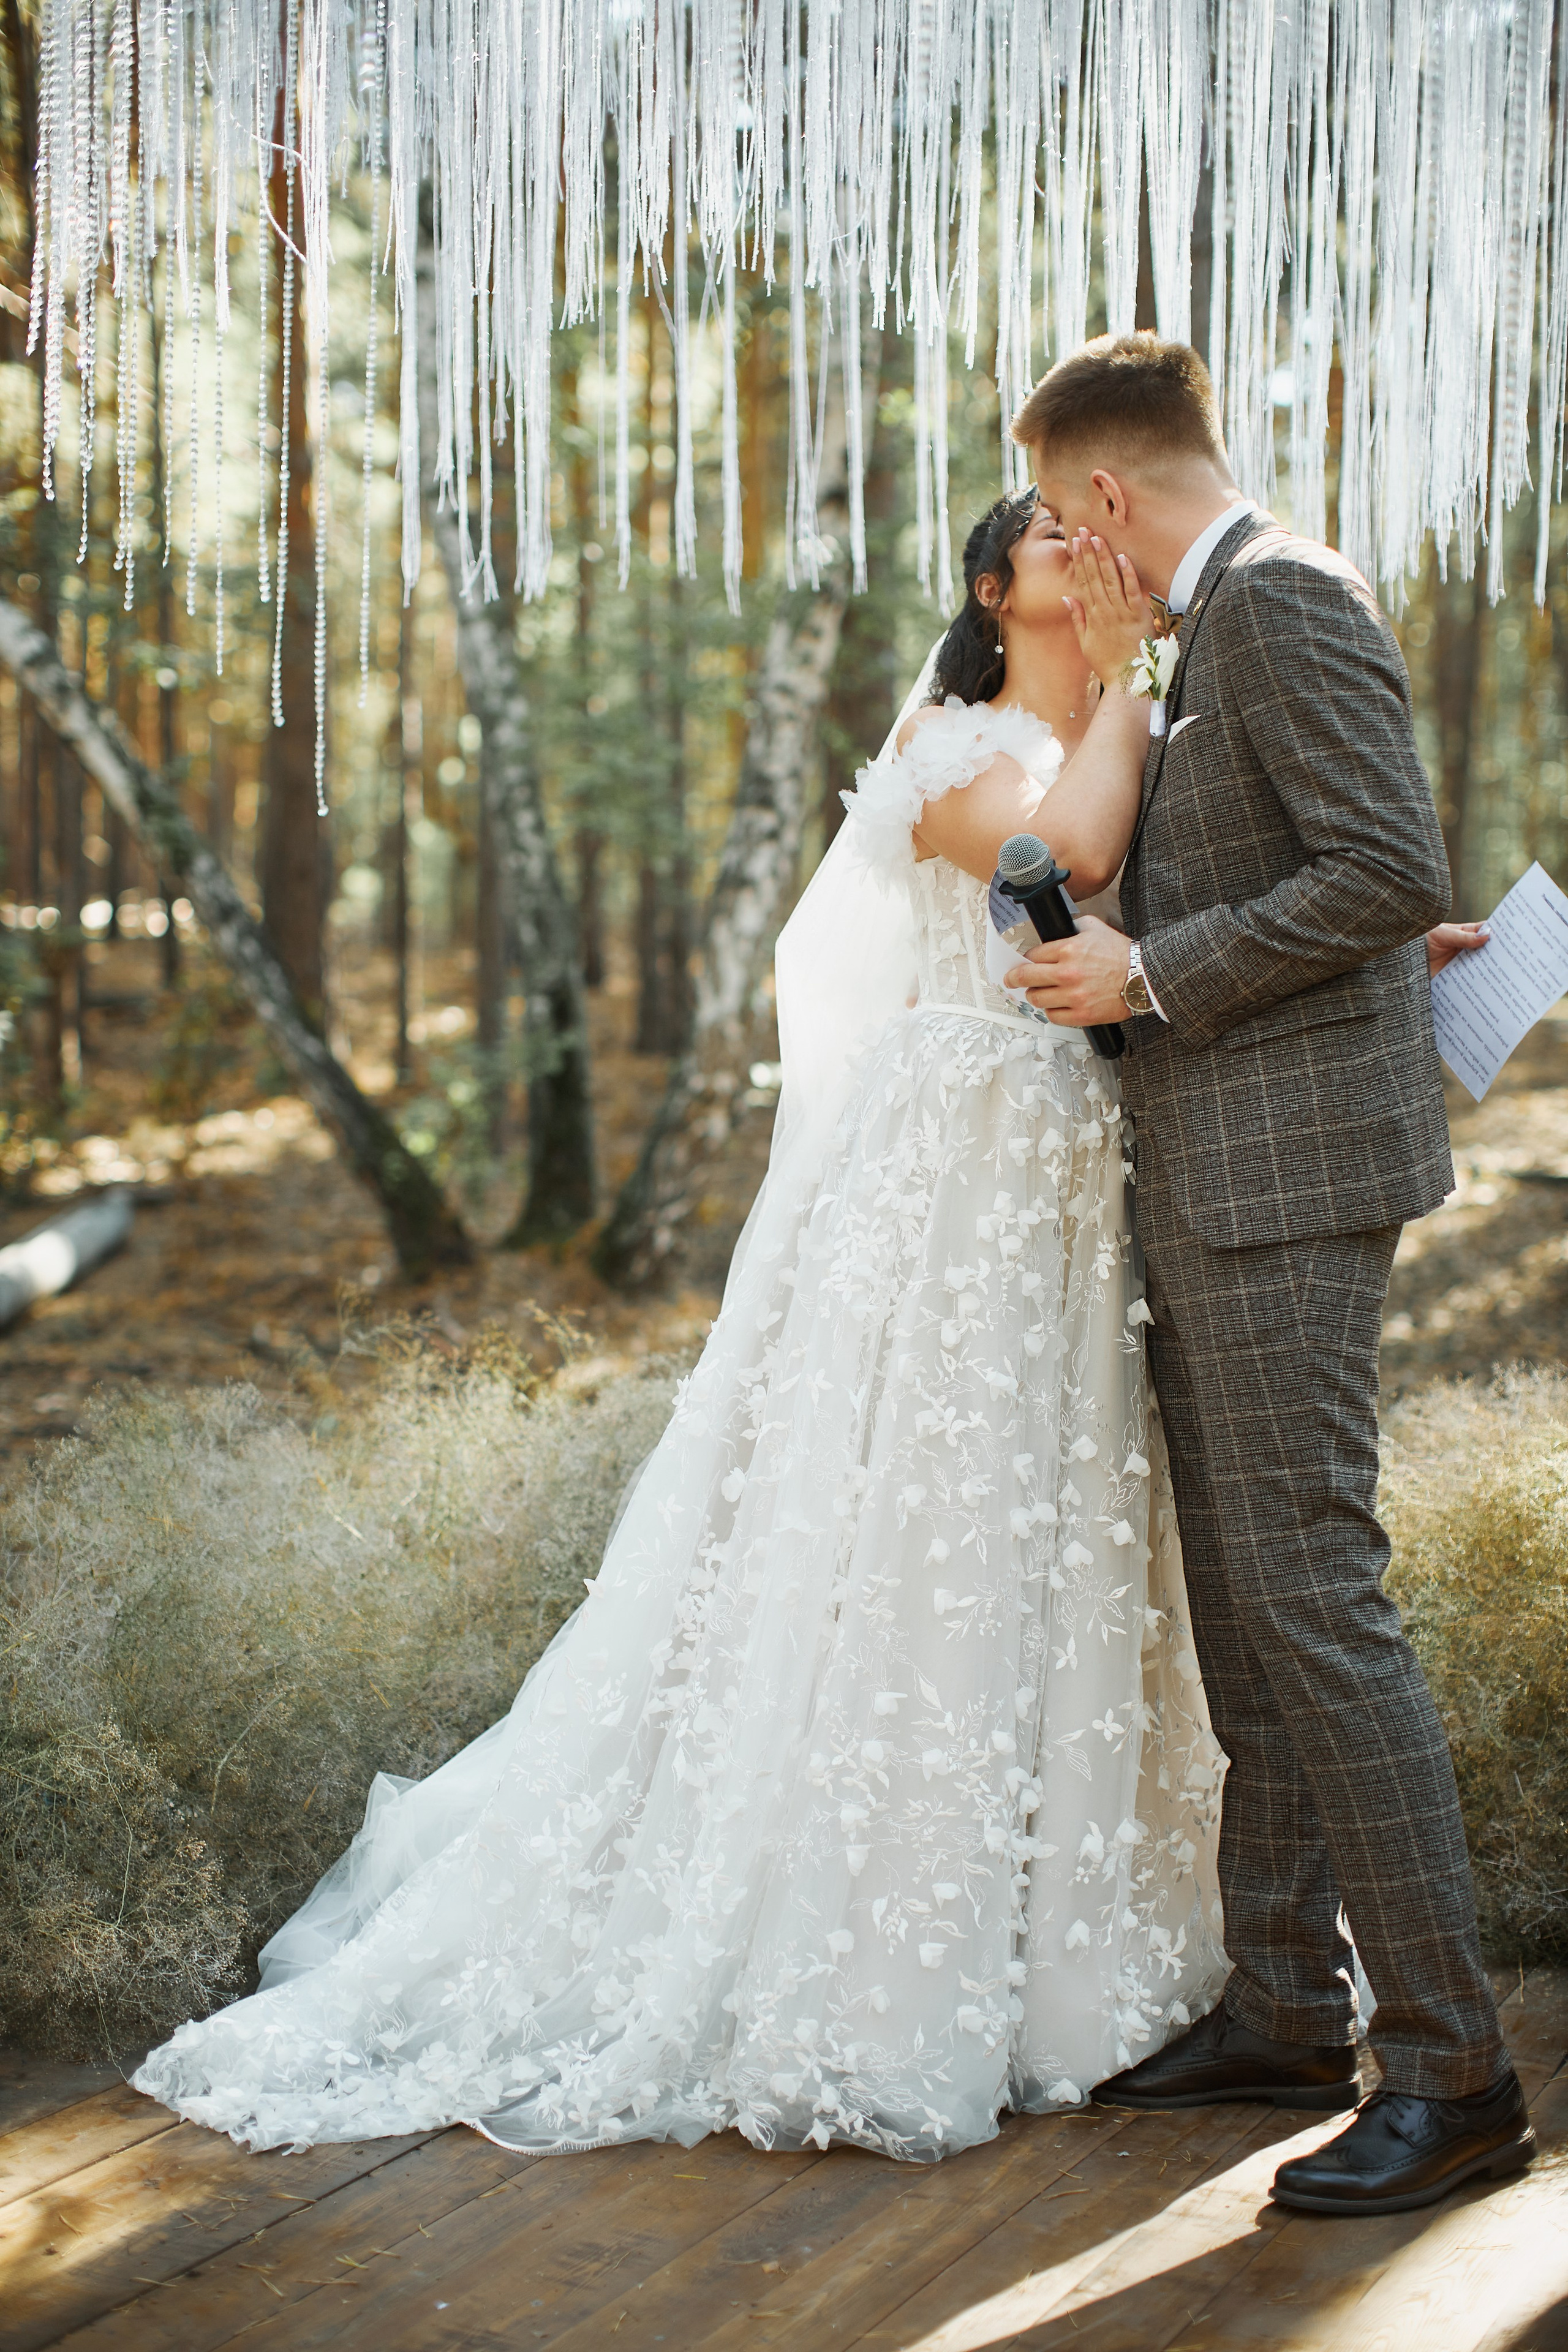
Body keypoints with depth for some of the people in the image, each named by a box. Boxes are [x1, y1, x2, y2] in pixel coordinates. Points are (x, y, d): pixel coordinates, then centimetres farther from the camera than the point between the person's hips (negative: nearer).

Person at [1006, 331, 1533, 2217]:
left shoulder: (1282, 596, -12)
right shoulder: (1223, 624, 19)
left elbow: (1394, 873, -21)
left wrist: (1153, 975, -16)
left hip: (1286, 1167, -11)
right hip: (1219, 1183, 11)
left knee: (1310, 1595, -12)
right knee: (1241, 1603, 13)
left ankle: (1450, 2069, -7)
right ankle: (1287, 2005, 21)